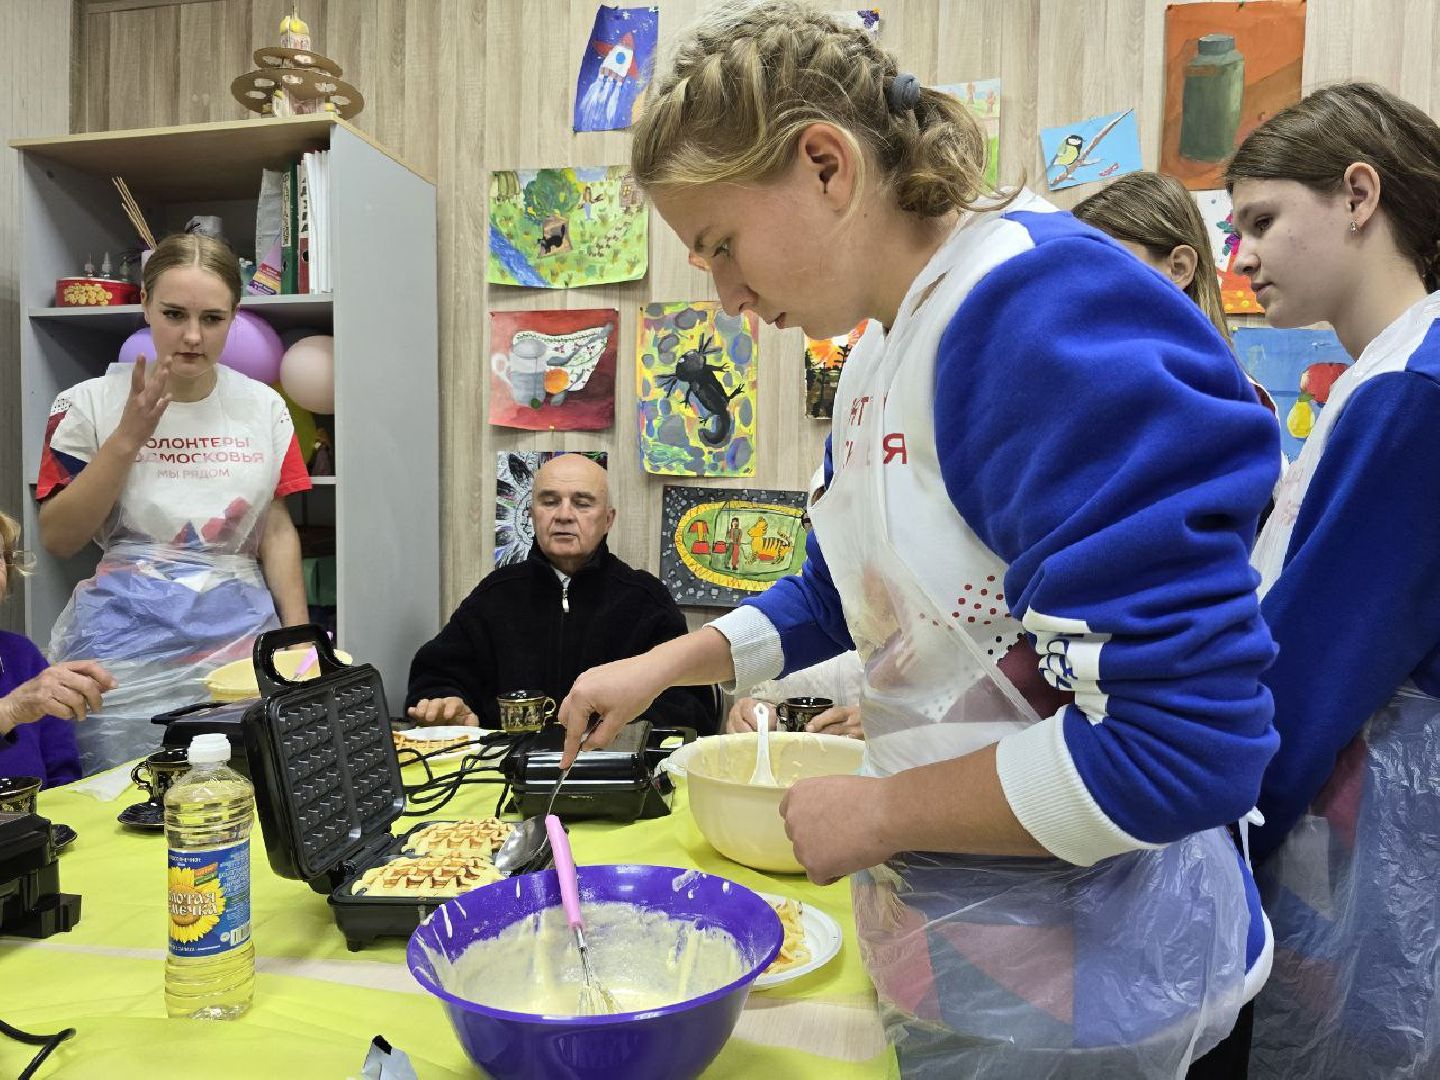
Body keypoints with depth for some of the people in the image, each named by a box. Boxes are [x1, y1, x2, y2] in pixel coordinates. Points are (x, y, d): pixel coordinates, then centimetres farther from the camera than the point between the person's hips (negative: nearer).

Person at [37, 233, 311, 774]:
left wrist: (300, 638, 0)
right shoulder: (90, 403, 0)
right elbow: (57, 540, -3)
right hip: (124, 642, -1)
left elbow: (277, 531, 8)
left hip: (239, 636, 2)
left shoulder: (264, 407, 5)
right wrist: (128, 438, -12)